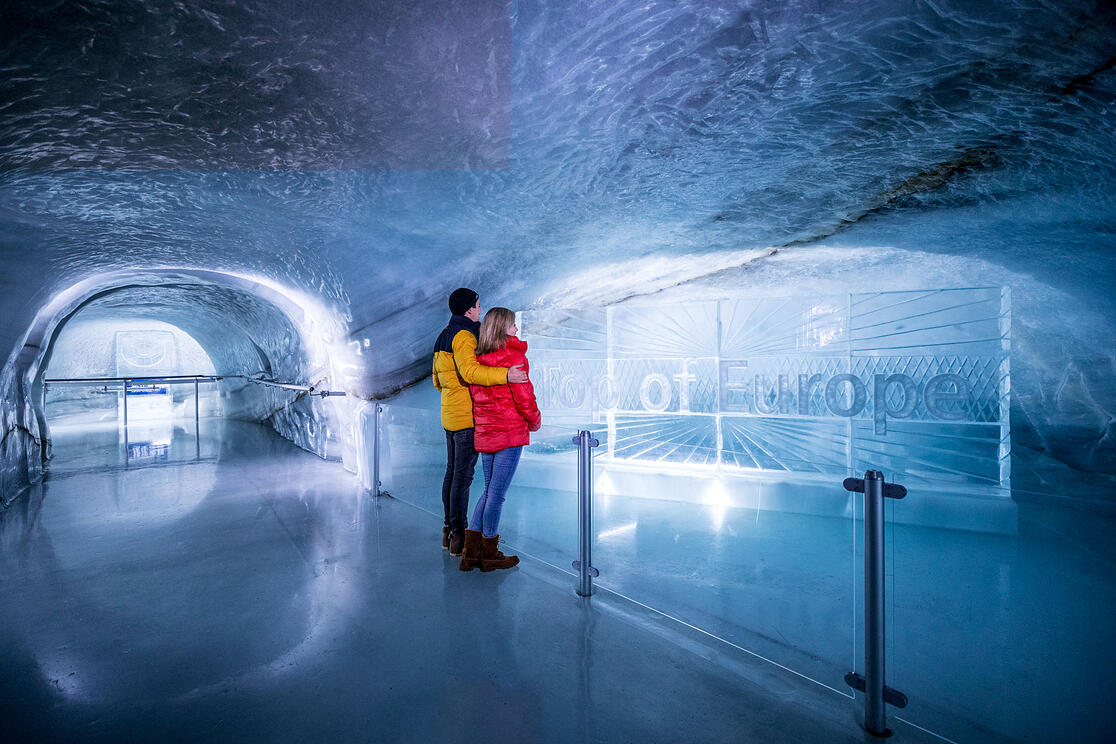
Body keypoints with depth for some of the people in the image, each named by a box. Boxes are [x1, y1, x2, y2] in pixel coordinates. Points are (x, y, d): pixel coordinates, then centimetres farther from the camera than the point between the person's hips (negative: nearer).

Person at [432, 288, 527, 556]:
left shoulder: (444, 336, 17)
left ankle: (448, 530, 25)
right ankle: (458, 534, 6)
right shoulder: (464, 336, -14)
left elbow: (437, 380, 21)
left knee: (452, 472, 15)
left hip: (449, 415, 10)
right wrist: (505, 375, -38)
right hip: (467, 416, -10)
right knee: (463, 475, -3)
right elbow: (470, 371, -31)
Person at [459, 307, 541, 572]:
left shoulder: (478, 359, 9)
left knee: (490, 492, 18)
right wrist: (535, 422, 5)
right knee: (497, 494, 3)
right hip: (510, 433, -7)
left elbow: (475, 395, 14)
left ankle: (471, 553, 20)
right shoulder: (514, 357, -12)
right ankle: (489, 555, 17)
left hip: (484, 433, 7)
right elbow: (524, 397, -11)